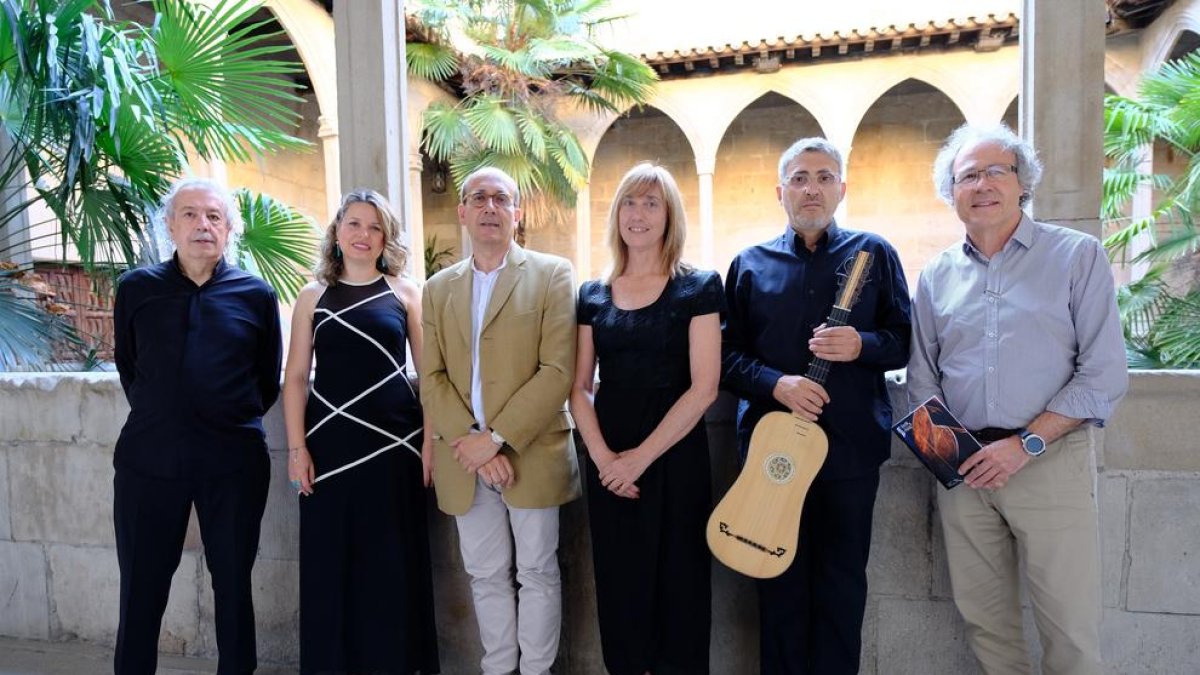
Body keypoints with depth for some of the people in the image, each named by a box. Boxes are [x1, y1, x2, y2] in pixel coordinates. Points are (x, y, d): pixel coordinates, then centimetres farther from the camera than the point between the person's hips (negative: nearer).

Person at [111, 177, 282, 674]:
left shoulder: (256, 294, 1)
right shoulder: (136, 288, 4)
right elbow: (126, 366, 15)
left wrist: (236, 422, 8)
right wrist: (158, 416, 12)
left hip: (234, 461, 0)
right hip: (148, 458, 1)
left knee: (233, 582, 11)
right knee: (141, 587, 9)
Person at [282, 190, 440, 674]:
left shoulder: (404, 291, 4)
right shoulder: (314, 296, 7)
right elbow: (296, 377, 4)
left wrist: (431, 439, -5)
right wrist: (297, 448, -4)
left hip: (393, 441, -1)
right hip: (330, 443, 1)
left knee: (393, 565, 7)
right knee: (330, 563, 8)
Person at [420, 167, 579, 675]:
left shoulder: (551, 275, -3)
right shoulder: (438, 288, 10)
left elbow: (558, 371, -11)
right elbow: (431, 378, 4)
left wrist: (496, 438, -16)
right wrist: (470, 441, -11)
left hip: (531, 455, -3)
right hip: (465, 461, 4)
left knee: (537, 573, 10)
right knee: (486, 576, 15)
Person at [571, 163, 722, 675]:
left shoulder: (698, 288, -3)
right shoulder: (593, 295, 7)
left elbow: (703, 388, -10)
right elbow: (579, 387, 5)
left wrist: (642, 456, -14)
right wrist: (602, 456, -10)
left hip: (675, 454, -3)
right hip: (608, 463, 3)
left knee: (677, 582, 6)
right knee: (619, 583, 12)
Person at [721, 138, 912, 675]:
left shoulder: (874, 254, 7)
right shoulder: (750, 264, 7)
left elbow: (905, 341, 6)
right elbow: (728, 355, 3)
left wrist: (862, 345, -15)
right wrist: (776, 384, -15)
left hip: (852, 445, 0)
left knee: (843, 585, 10)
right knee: (780, 583, 10)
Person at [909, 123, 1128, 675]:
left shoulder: (1077, 255, -1)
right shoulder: (935, 276, 10)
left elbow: (1104, 375, -6)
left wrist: (1026, 444, -13)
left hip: (1051, 460, -3)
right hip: (964, 466, 3)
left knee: (1071, 626, 1)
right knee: (982, 616, 12)